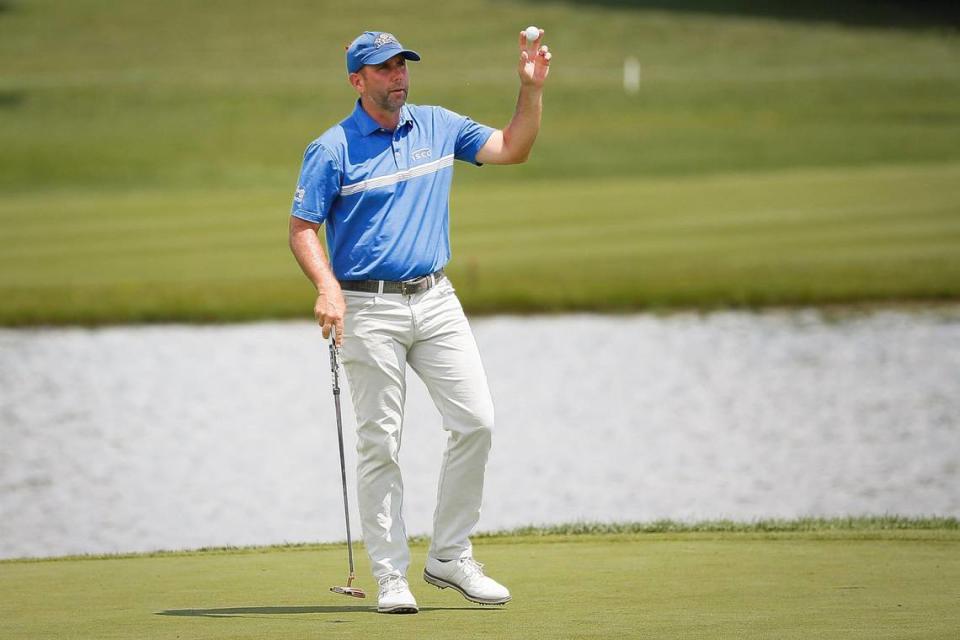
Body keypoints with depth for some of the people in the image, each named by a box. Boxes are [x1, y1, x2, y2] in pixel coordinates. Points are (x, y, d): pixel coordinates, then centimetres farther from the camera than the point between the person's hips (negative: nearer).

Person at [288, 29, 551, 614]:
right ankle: (391, 576, 3)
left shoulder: (438, 126, 9)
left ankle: (451, 556, 10)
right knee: (380, 444, -2)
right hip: (369, 308, -5)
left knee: (476, 421, -2)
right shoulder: (332, 149, -5)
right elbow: (302, 229, -6)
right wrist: (328, 289, -21)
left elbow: (513, 149, 13)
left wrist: (532, 88, -1)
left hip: (435, 301, 5)